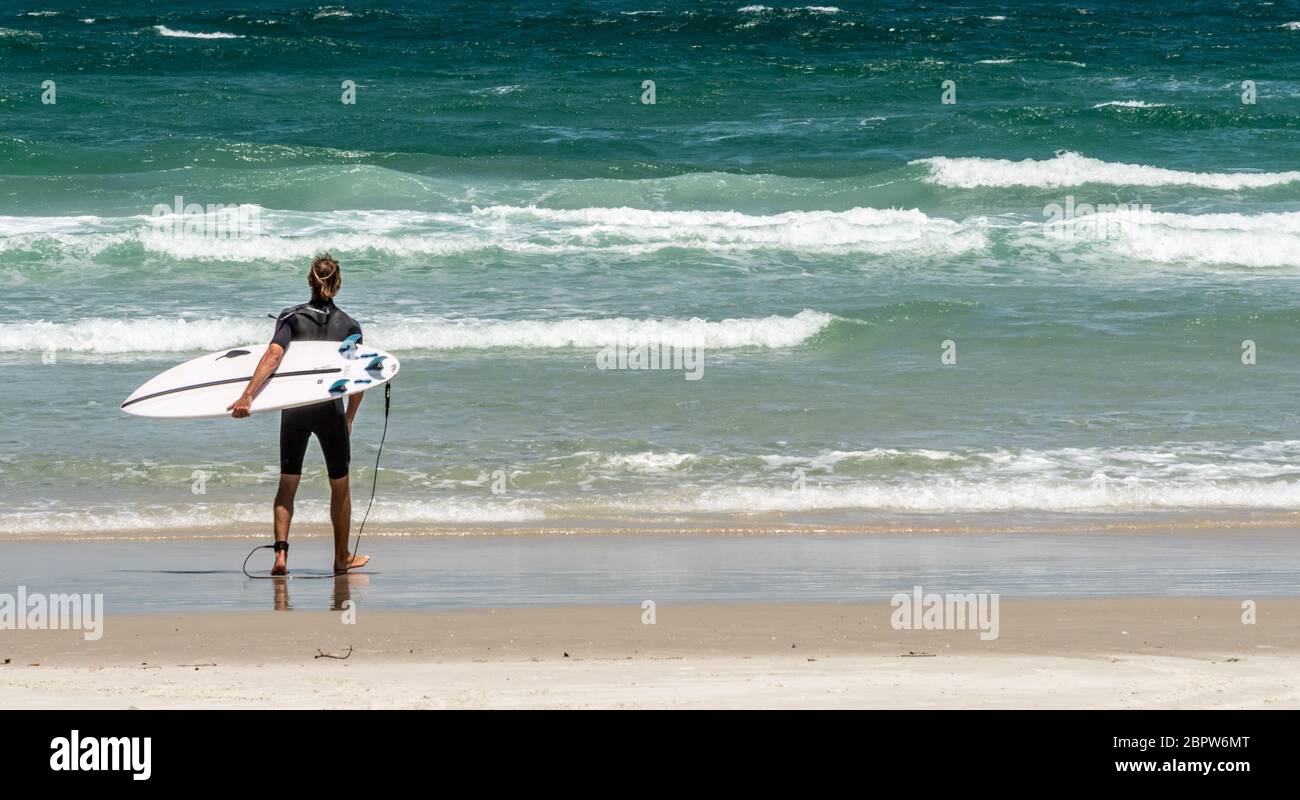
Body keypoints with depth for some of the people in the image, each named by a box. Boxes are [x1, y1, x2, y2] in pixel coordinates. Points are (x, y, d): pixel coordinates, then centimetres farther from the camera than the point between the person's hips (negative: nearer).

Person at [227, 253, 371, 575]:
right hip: (331, 408, 0)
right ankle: (342, 558, 24)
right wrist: (348, 420, 13)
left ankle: (281, 553, -8)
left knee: (287, 483, 8)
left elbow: (273, 355, -15)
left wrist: (247, 396, -22)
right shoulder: (349, 326, 3)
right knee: (340, 485, 15)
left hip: (294, 408, 0)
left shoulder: (291, 318, 1)